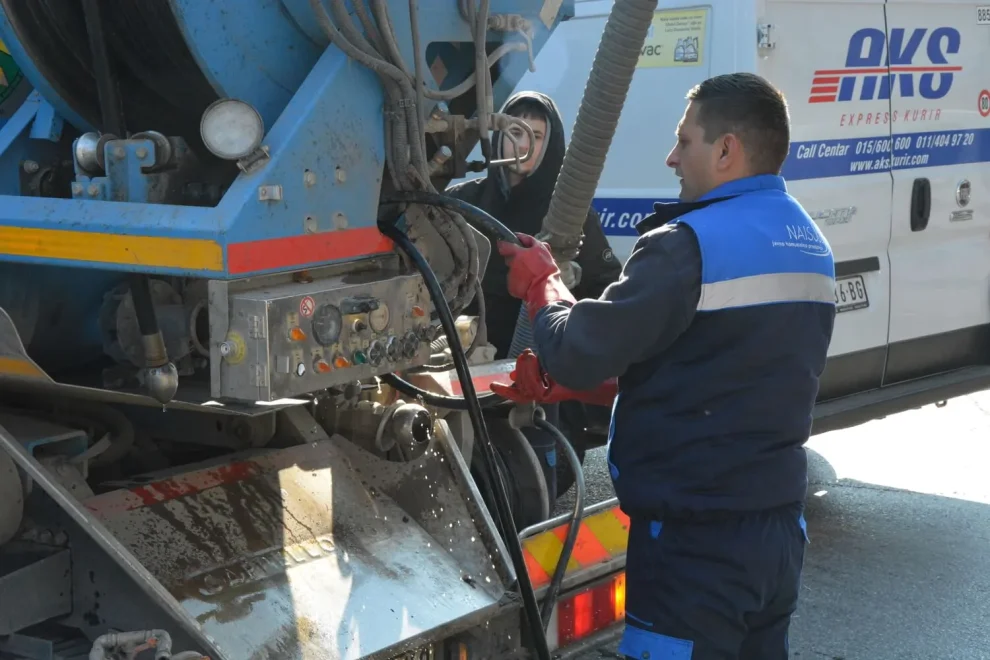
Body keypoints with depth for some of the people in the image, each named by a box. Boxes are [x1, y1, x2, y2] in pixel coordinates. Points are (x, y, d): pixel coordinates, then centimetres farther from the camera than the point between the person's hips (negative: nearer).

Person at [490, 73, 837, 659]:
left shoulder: (691, 244, -19)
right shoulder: (810, 246, 11)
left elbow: (579, 353, -17)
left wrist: (540, 282, 3)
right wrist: (569, 383, 11)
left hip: (695, 537, -9)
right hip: (780, 524, 9)